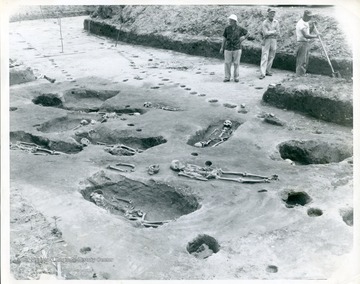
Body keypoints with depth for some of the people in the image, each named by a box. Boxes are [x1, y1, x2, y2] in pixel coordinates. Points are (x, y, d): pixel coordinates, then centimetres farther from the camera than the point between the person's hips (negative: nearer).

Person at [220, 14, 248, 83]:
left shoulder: (239, 29, -2)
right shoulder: (227, 28, 2)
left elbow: (247, 34, 14)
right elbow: (224, 38, 8)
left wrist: (243, 38, 1)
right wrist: (222, 47, 7)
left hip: (237, 48, -1)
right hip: (228, 48, 1)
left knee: (236, 63, 5)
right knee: (227, 63, 1)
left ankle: (236, 77, 15)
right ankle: (227, 77, 10)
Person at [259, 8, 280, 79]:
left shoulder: (276, 22, 7)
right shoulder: (264, 23, -6)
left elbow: (278, 33, 1)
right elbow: (265, 33, -16)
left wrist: (269, 33, -10)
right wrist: (274, 31, -7)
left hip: (273, 41, 5)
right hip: (266, 41, -4)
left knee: (271, 57, 8)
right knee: (264, 57, -9)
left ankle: (268, 71, 19)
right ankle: (262, 73, -11)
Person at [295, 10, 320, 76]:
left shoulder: (306, 23, 16)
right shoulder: (301, 23, -15)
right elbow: (306, 35, -23)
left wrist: (312, 27, 8)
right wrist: (315, 36, -14)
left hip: (307, 43, 10)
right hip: (302, 43, -10)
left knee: (306, 63, 11)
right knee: (301, 62, -11)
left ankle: (302, 75, 16)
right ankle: (299, 75, -9)